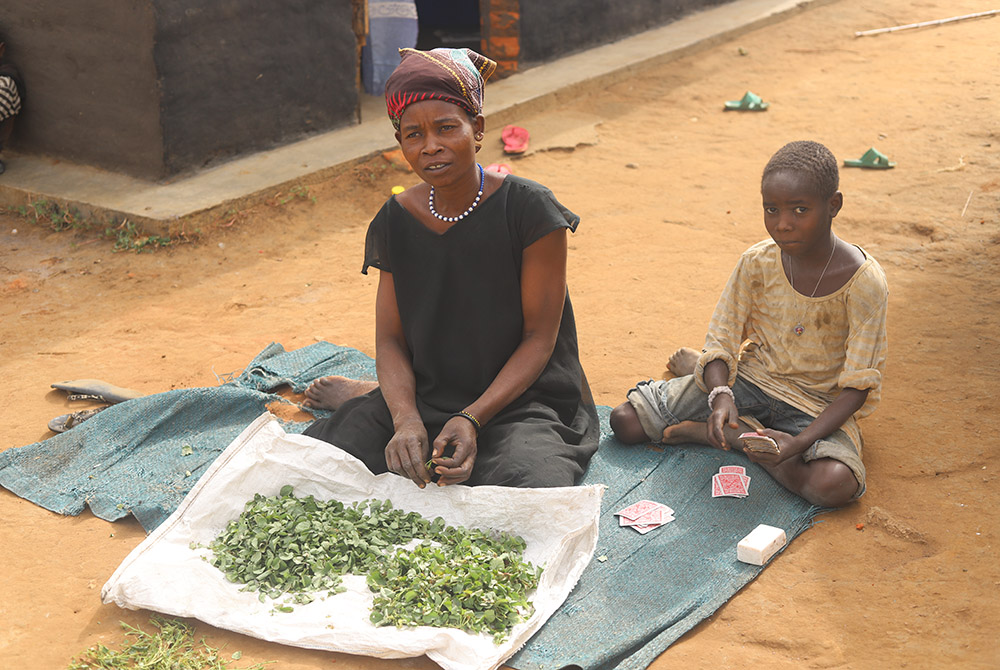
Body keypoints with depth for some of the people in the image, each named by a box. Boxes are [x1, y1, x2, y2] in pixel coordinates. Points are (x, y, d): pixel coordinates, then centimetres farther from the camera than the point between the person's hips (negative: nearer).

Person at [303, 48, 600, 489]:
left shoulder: (529, 209, -13)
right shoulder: (395, 221, 0)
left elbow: (539, 337, -10)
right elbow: (390, 340, 1)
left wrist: (471, 419, -22)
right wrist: (406, 418, -19)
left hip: (523, 400, -2)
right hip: (424, 398, 2)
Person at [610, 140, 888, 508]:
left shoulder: (864, 281, -19)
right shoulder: (757, 262, -9)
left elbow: (859, 384, -18)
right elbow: (721, 339, -5)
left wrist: (801, 442, -33)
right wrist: (721, 393, -28)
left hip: (818, 404, -1)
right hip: (750, 379, 2)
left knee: (836, 484, -36)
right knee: (626, 421, -11)